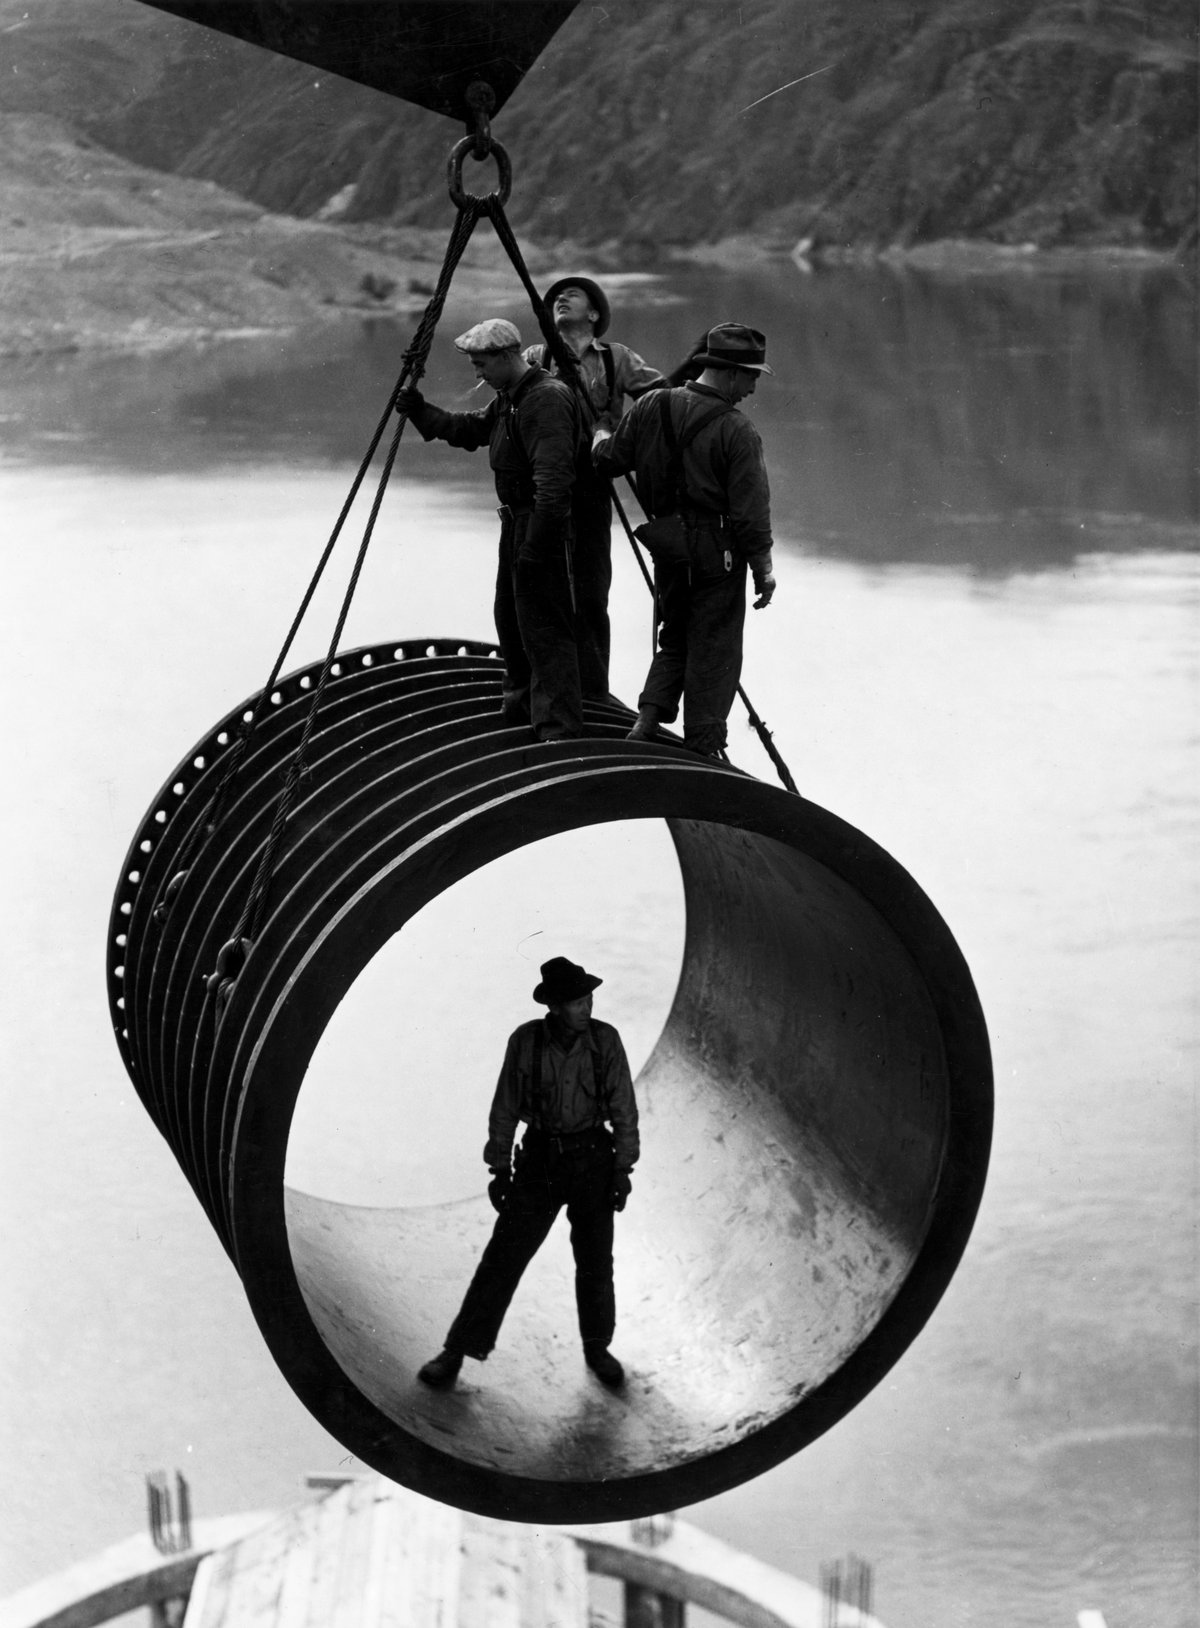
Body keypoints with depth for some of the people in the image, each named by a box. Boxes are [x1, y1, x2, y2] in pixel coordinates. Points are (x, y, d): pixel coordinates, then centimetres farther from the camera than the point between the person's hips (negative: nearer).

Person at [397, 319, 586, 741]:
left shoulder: (547, 399, -20)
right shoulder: (507, 399, 12)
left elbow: (554, 481, -26)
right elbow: (469, 430, 22)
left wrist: (534, 547, -29)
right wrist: (419, 411, 9)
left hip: (542, 527, -10)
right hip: (515, 520, 10)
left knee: (544, 628, -9)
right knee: (510, 615, 21)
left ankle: (559, 730, -7)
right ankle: (520, 705, 38)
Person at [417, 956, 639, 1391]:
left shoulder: (605, 1039, -9)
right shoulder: (525, 1041, -10)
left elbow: (624, 1110, -3)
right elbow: (505, 1109, -2)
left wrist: (623, 1170, -4)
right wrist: (499, 1170, -1)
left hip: (592, 1160, 1)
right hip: (539, 1161, 0)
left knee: (595, 1264, 9)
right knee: (502, 1257, 0)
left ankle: (597, 1349, 32)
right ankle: (457, 1353, 9)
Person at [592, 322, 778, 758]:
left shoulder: (651, 407, -1)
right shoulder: (737, 431, -17)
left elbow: (609, 460, 8)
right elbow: (750, 511, -16)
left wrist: (600, 439, 31)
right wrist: (763, 567, -5)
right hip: (717, 552, -5)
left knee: (674, 639, 23)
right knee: (713, 650, 6)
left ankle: (649, 716, 9)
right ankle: (703, 748, 11)